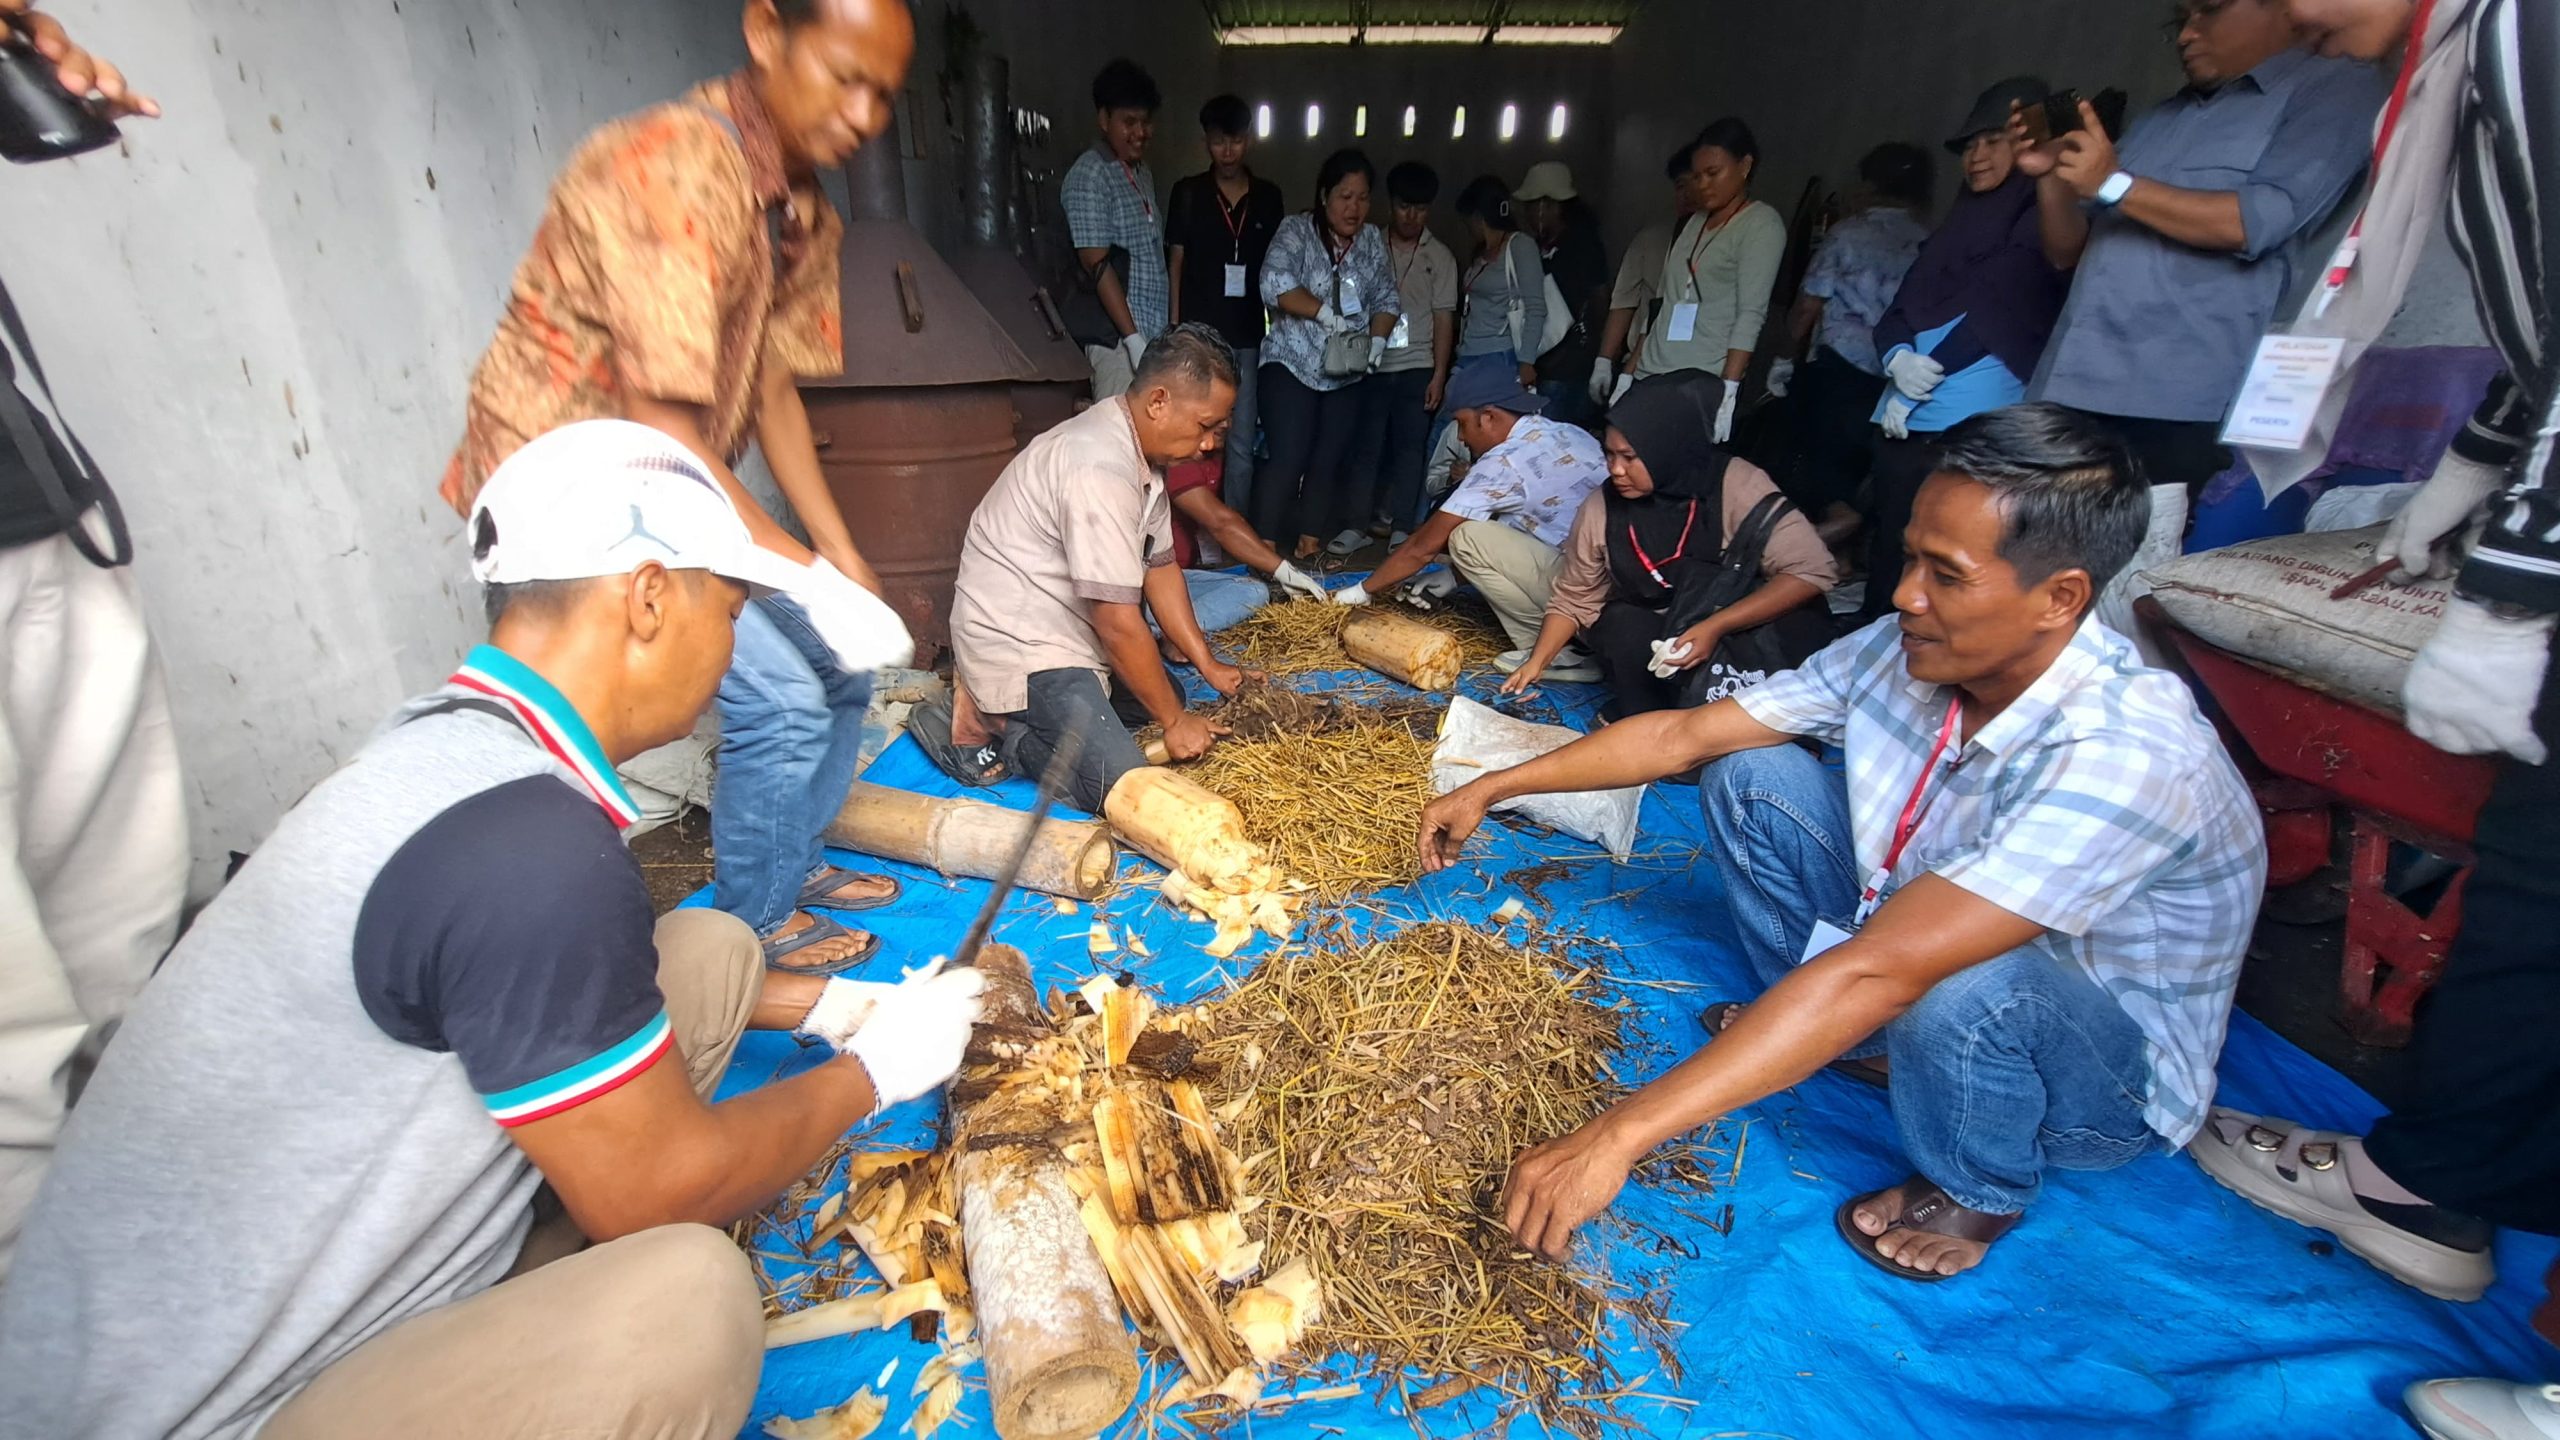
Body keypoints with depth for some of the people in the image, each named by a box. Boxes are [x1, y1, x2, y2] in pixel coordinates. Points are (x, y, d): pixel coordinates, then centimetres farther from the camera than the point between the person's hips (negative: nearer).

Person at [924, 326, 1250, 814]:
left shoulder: (1138, 446, 4)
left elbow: (1160, 567, 8)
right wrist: (1174, 721, -14)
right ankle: (984, 725, -1)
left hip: (1064, 627, 11)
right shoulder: (1102, 470, -27)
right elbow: (1119, 623, -24)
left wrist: (1208, 663, 5)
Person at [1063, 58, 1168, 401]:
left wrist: (1167, 332, 14)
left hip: (1152, 335, 8)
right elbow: (1096, 264, -14)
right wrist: (1135, 340, -20)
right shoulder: (1089, 174, -6)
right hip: (1118, 338, -8)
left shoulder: (1143, 175, 18)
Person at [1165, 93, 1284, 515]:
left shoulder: (1269, 198, 10)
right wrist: (1175, 329, -2)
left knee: (1241, 445, 5)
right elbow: (1175, 263, 5)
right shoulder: (1188, 193, 6)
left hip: (1249, 337, 2)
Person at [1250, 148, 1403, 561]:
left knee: (1330, 461, 6)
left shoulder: (1373, 240, 10)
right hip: (1292, 365, -5)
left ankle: (1309, 544, 16)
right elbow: (1275, 283, -20)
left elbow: (1387, 299, 12)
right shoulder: (1297, 229, -5)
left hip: (1347, 373, 5)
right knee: (1289, 458, -12)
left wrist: (1378, 339, -6)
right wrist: (1325, 313, -23)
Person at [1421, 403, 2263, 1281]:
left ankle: (1978, 1191, -2)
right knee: (1751, 777, -8)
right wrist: (1494, 788, -8)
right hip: (1924, 951, 5)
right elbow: (1682, 735, -8)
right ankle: (1850, 1043, 12)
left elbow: (1878, 972, -45)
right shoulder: (1904, 651, -16)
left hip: (2108, 1076, -5)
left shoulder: (2123, 755, -36)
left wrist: (1617, 1137, -46)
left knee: (1964, 988, -40)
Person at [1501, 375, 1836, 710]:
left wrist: (1715, 627, -29)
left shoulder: (1735, 483, -16)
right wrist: (1537, 662, -11)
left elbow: (1812, 570, -20)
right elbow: (1573, 599, 4)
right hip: (1648, 634, 2)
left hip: (1744, 625, -1)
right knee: (1620, 624, -27)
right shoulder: (1600, 508, -7)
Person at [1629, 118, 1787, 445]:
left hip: (1705, 383, -6)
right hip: (1650, 376, 6)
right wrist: (1630, 372, 13)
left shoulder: (1762, 224, 0)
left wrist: (1728, 391, -20)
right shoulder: (1694, 222, 20)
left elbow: (1751, 315, -10)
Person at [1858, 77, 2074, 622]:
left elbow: (1991, 308, -9)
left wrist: (1918, 381, -6)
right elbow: (1900, 308, 15)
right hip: (1902, 427, 7)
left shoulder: (2047, 223, 2)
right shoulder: (1962, 220, 23)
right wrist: (1897, 360, -6)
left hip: (1974, 435, -7)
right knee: (1885, 572, 10)